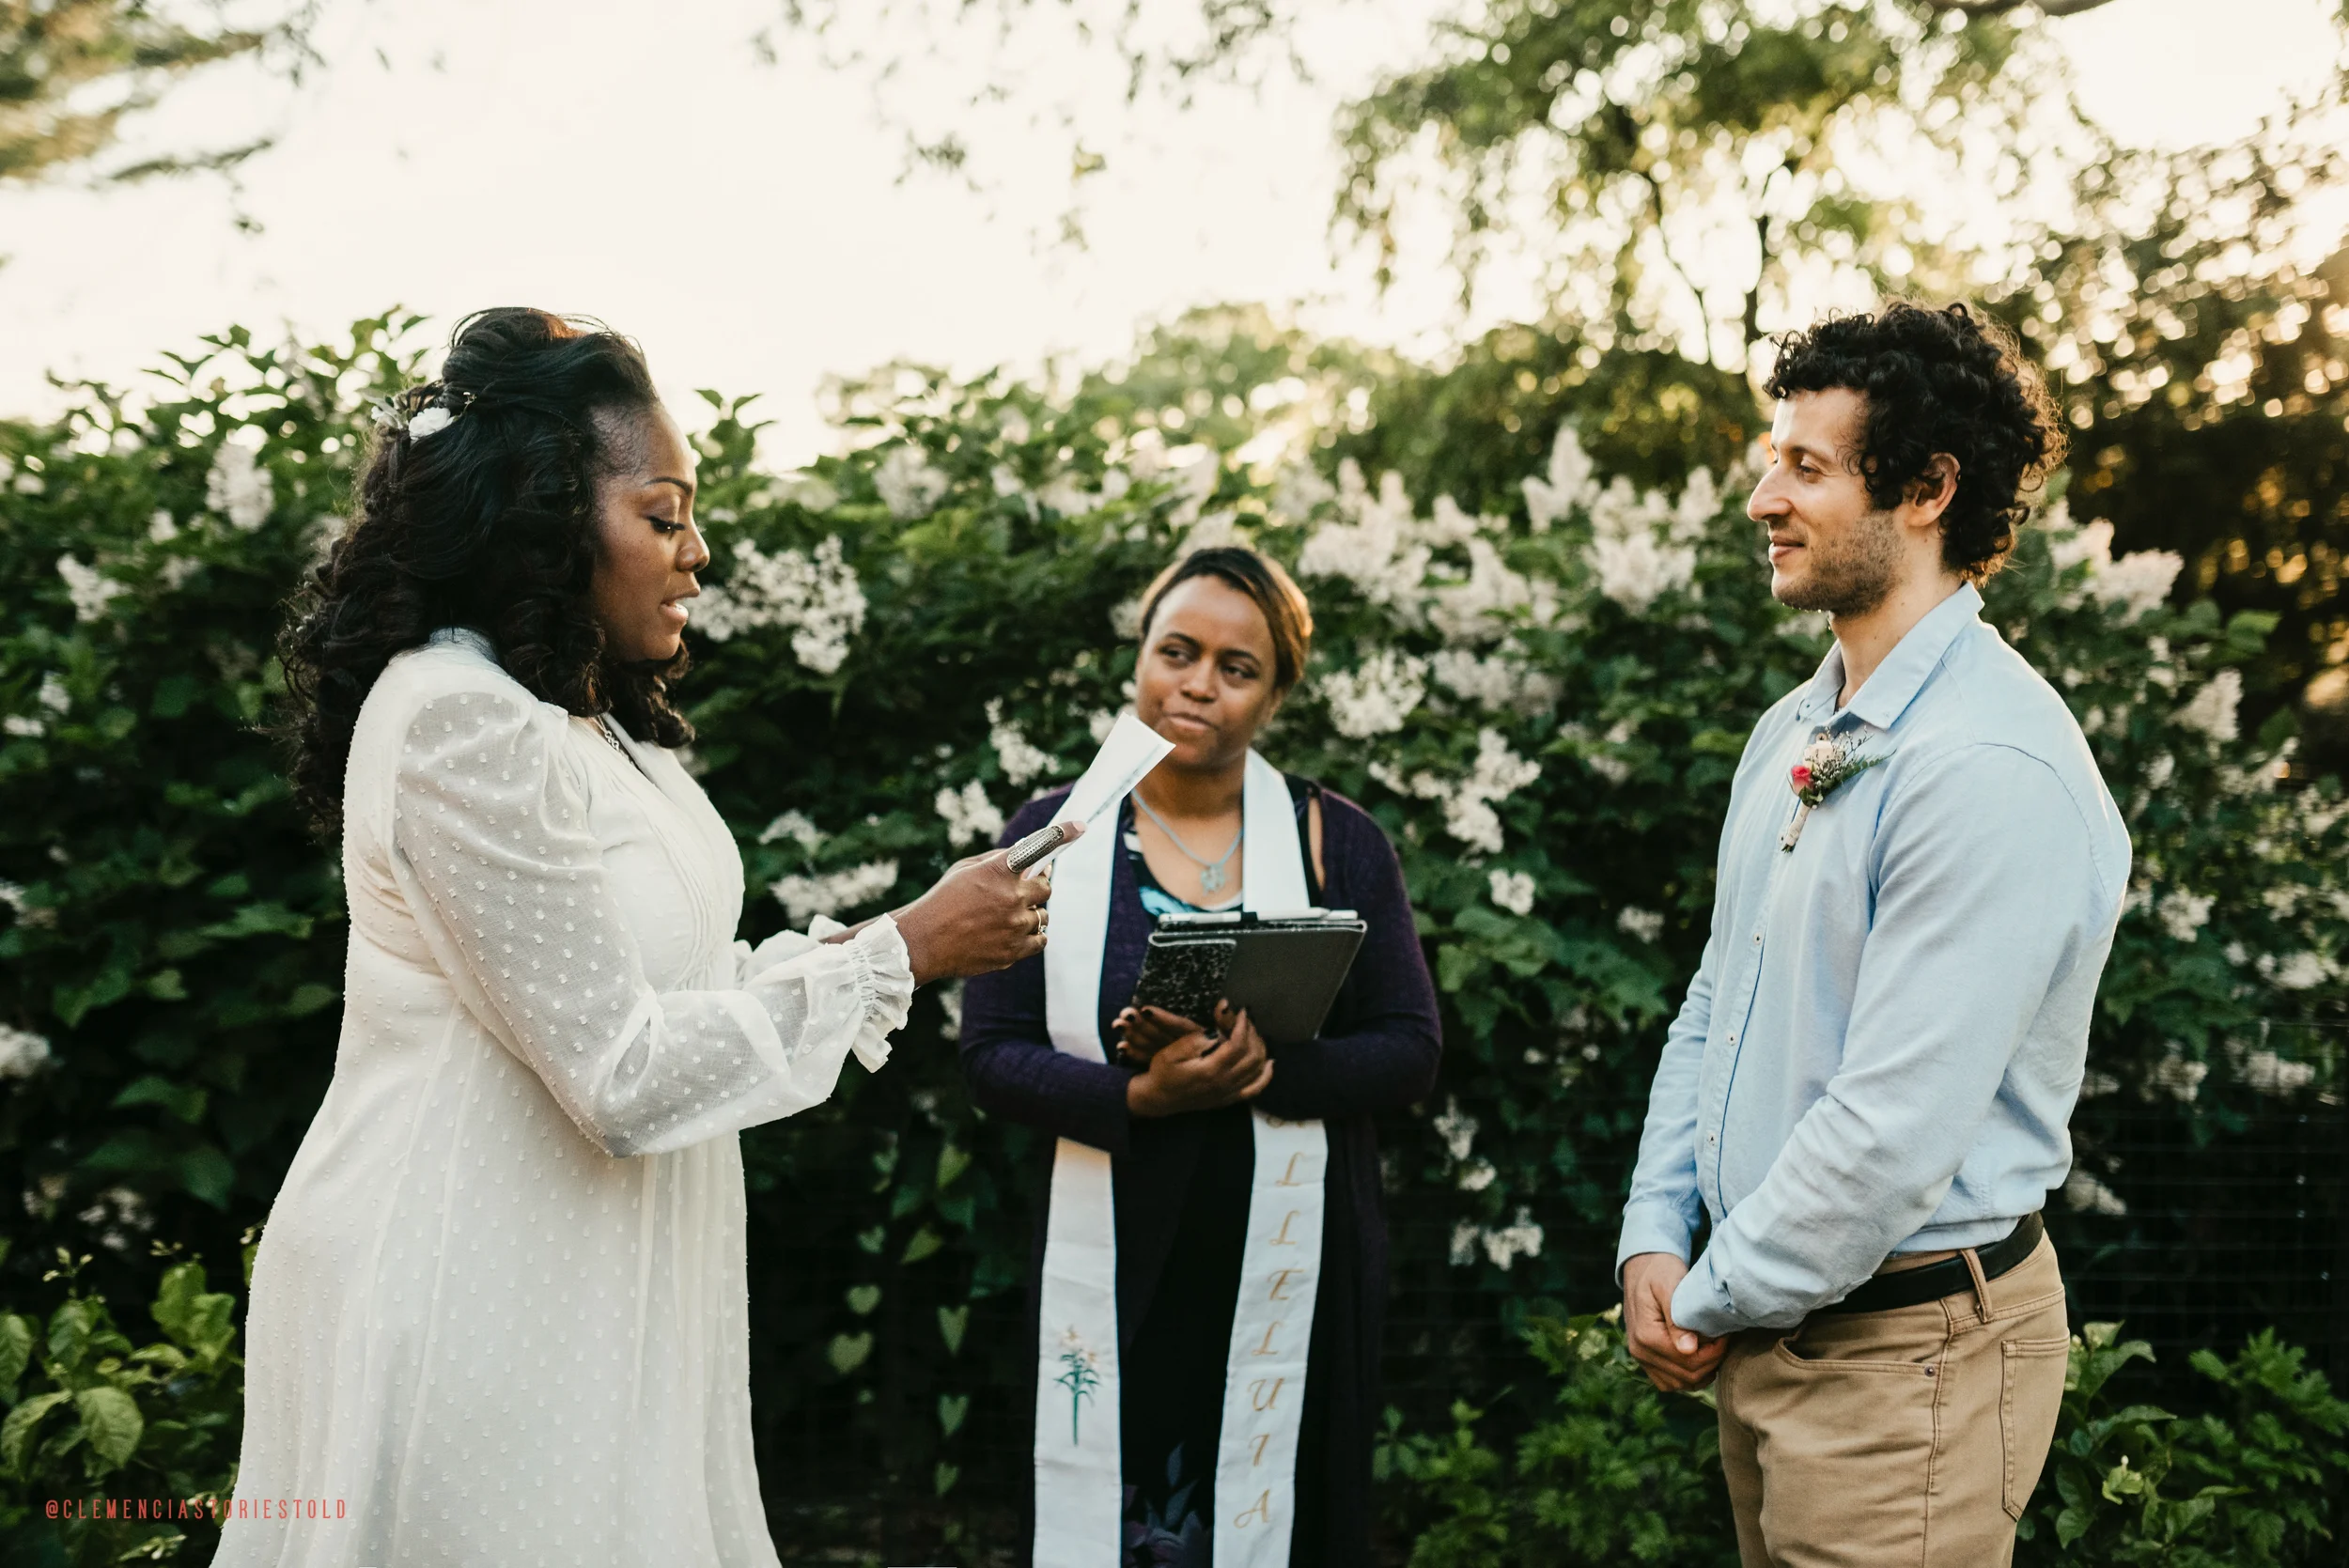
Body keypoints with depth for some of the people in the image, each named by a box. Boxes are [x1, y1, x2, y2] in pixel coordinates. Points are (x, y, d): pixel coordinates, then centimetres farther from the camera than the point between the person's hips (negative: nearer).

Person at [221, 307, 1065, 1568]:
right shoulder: (460, 722, -19)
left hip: (583, 1294, 9)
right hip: (470, 1307, -9)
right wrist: (898, 952, -15)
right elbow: (623, 1075, -21)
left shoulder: (585, 723, 13)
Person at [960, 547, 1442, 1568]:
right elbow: (992, 1054, 0)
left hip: (1293, 1271, 1)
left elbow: (1409, 1053, 1)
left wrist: (1267, 1065, -17)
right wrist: (1140, 1098, -18)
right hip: (1118, 1268, 0)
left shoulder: (1337, 842, 6)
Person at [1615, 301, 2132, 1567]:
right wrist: (1654, 1239, 3)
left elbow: (1895, 1127, -24)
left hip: (1906, 1344, -8)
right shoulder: (1793, 733, 9)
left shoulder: (1996, 770, -21)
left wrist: (1712, 1301, -14)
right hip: (1765, 1322, 8)